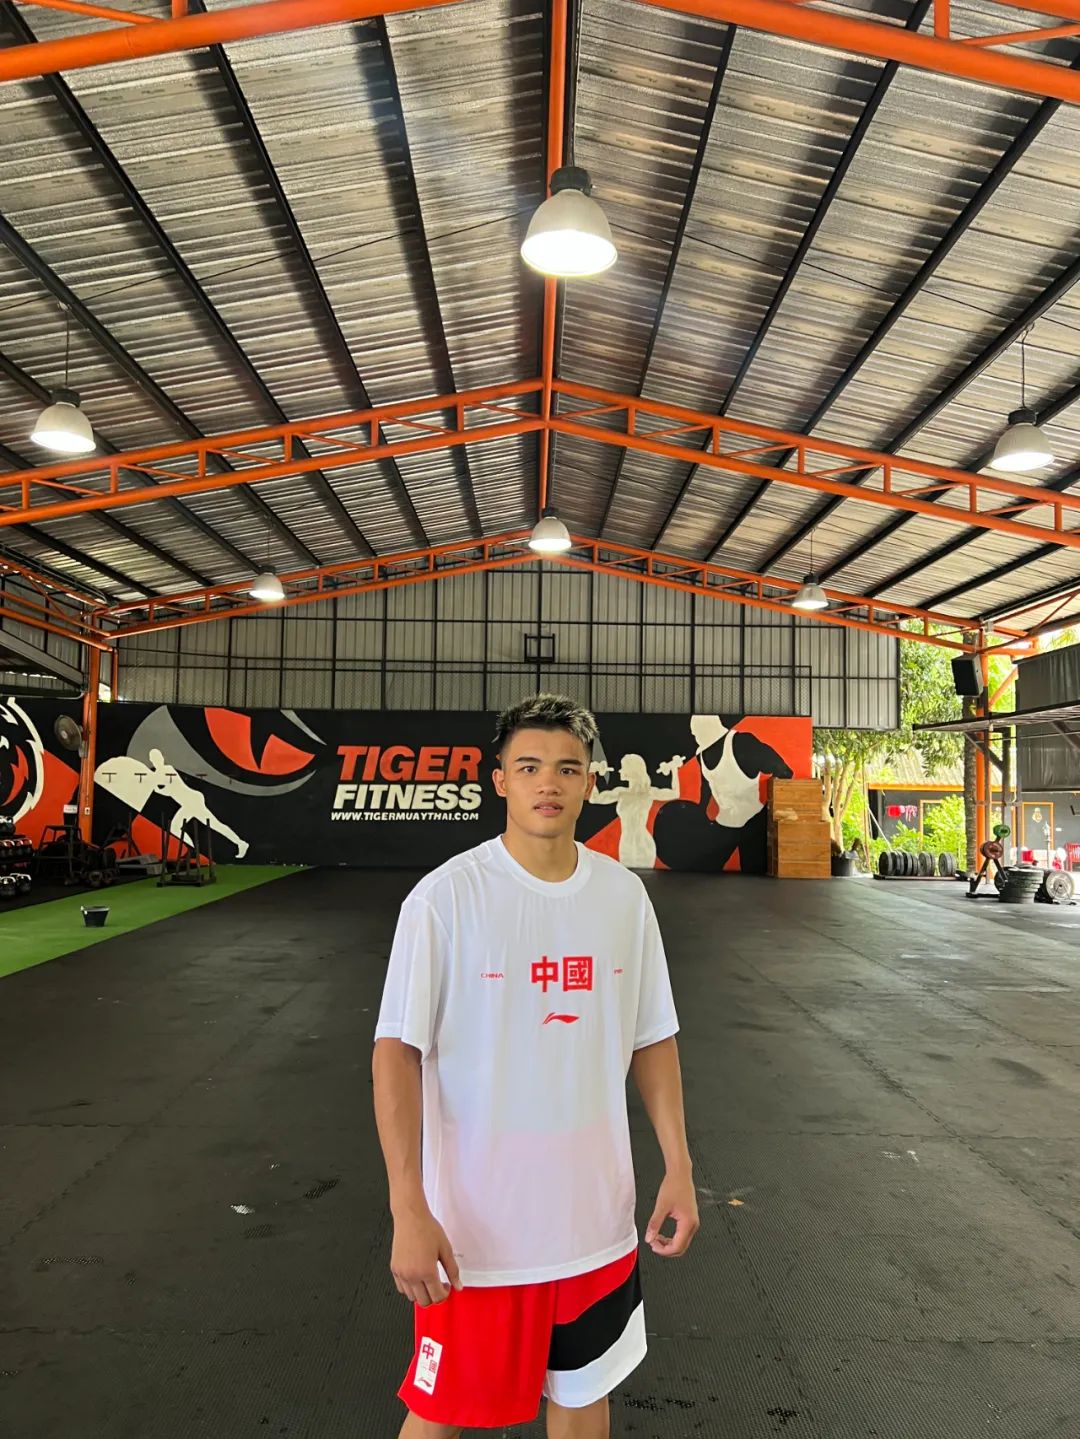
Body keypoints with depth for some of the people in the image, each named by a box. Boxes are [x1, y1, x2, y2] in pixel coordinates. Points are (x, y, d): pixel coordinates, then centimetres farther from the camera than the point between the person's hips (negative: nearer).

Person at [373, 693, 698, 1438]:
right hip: (475, 1228, -4)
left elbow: (652, 1039, 6)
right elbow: (397, 1052, -15)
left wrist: (679, 1168, 3)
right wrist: (409, 1210, -19)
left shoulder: (624, 894, -2)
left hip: (597, 1219, 4)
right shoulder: (445, 897, -16)